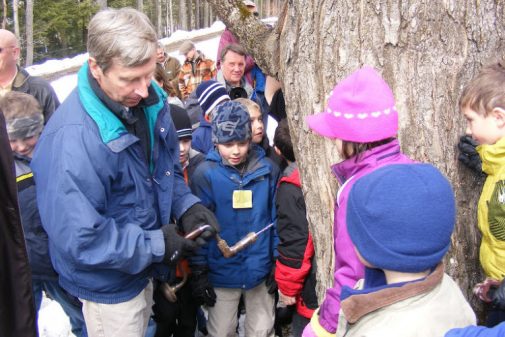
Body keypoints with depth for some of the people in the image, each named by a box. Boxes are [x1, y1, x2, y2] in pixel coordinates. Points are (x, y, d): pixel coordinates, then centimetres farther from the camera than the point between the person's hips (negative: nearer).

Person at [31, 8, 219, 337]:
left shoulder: (152, 100, -10)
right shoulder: (71, 138, -34)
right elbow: (78, 238, -30)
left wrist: (186, 205, -11)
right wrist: (156, 245, -25)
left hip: (143, 267, 7)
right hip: (109, 285, -7)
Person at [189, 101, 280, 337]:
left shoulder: (267, 170, -5)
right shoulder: (205, 173, -11)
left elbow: (276, 219, 2)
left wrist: (278, 263, 3)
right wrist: (199, 272, -7)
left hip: (261, 269, 2)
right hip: (222, 271, -2)